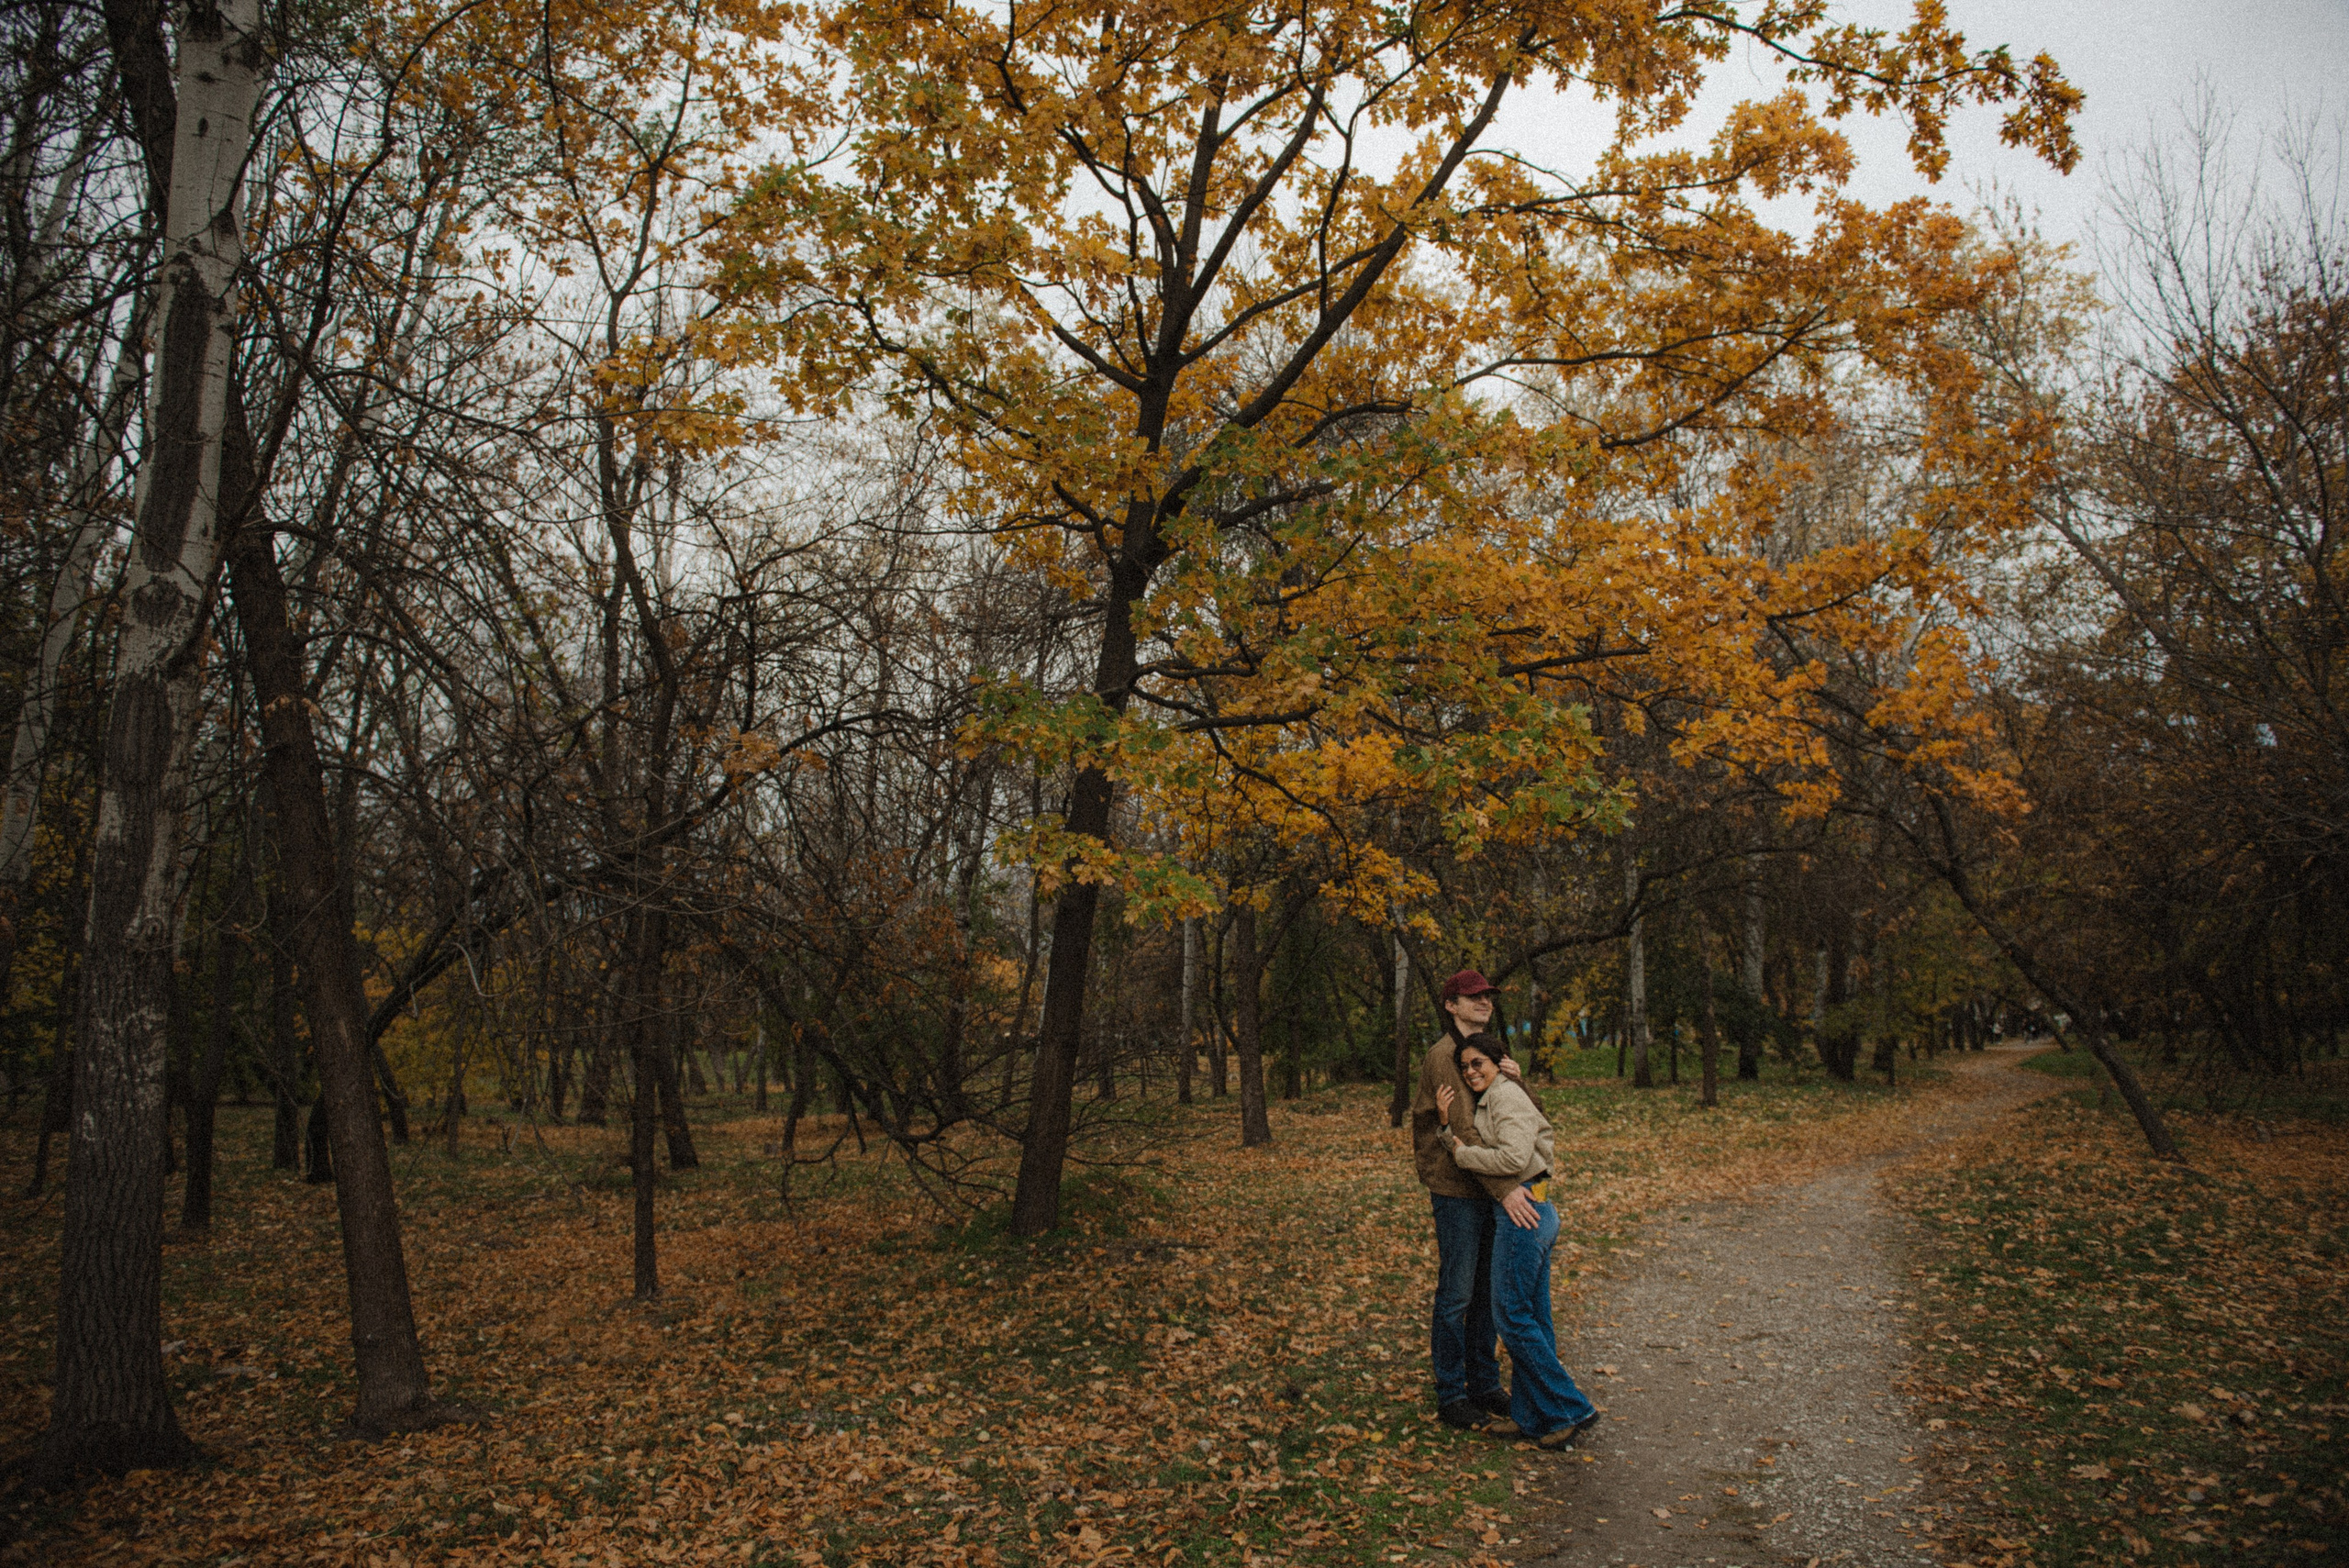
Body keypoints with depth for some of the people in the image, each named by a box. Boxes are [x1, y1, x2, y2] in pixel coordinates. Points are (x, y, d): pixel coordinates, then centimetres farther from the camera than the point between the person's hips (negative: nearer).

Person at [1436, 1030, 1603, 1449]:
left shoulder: (1506, 1094, -12)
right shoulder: (1487, 1100, 19)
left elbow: (1513, 1158, -24)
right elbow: (1467, 1150, 11)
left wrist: (1461, 1152, -13)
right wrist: (1449, 1124, -3)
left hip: (1522, 1211, -10)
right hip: (1536, 1212, 10)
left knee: (1512, 1316, -4)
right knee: (1533, 1317, 13)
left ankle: (1572, 1410, 2)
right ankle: (1530, 1416, 20)